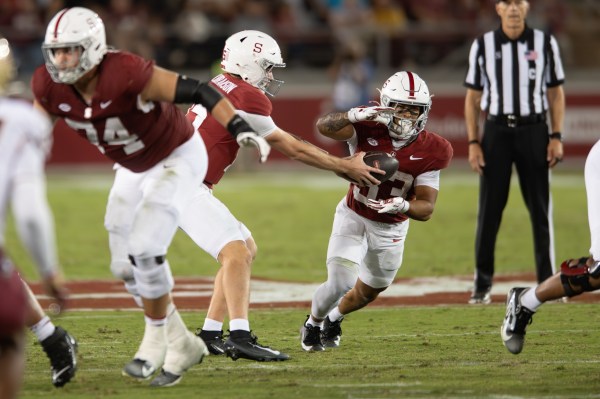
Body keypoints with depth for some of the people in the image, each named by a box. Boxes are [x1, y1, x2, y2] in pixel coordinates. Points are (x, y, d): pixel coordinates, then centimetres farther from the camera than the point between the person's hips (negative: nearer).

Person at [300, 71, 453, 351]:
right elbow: (324, 126, -42)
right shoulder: (368, 129, -25)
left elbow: (426, 208, -22)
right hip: (354, 215, -3)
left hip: (391, 227, 3)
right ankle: (313, 324, 16)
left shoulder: (431, 151, -22)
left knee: (368, 291, 21)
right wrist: (354, 115, -60)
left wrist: (402, 206, -43)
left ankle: (335, 318, 55)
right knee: (340, 284, -17)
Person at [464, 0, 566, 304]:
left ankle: (547, 282, 7)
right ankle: (482, 284, 6)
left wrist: (556, 137, -3)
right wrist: (473, 143, -2)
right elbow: (473, 98, 6)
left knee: (540, 209, 1)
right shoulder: (483, 46, 4)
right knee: (489, 210, -1)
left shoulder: (545, 43, 4)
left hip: (533, 131, 0)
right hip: (496, 131, 0)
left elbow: (556, 93, 7)